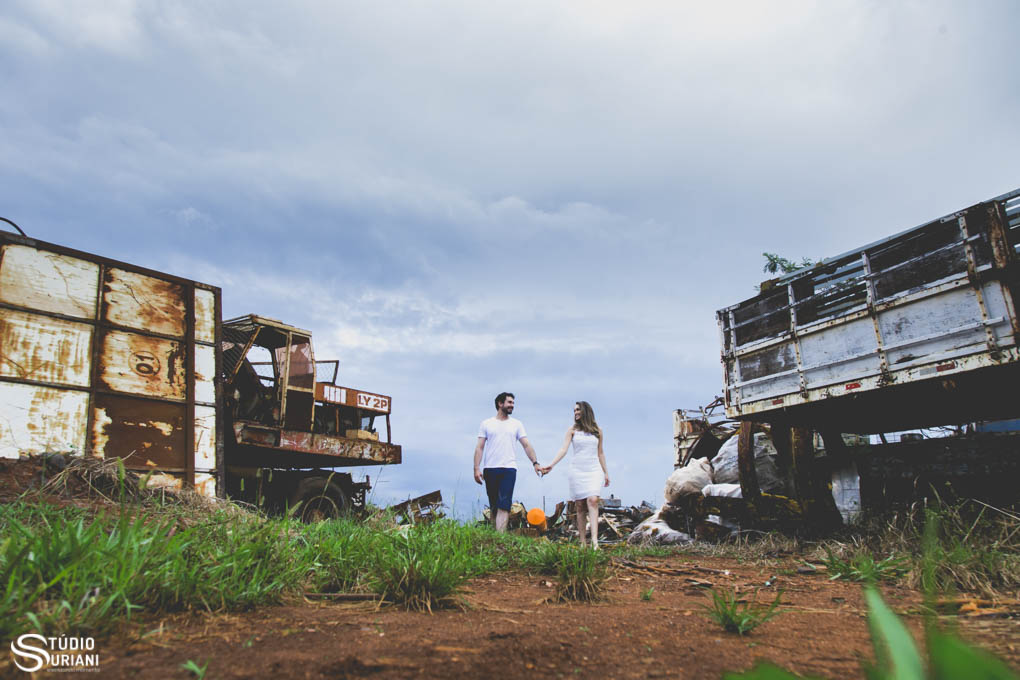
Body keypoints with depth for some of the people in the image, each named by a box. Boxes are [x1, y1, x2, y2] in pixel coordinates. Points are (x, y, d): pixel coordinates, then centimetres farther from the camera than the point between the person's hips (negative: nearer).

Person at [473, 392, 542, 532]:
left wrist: (535, 462, -8)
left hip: (509, 468, 0)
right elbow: (479, 447, 6)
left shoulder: (516, 424, 12)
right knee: (493, 505, 6)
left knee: (504, 505, -13)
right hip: (490, 469, 1)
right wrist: (476, 468, -5)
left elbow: (526, 445, 6)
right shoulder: (487, 423, 9)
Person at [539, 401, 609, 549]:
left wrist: (606, 473, 16)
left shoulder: (597, 431, 9)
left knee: (593, 500, -18)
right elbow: (563, 449, -4)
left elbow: (600, 453, 16)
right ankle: (582, 542, 3)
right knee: (580, 505, -2)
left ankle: (595, 539, -25)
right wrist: (551, 465, -16)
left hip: (594, 470, 0)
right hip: (577, 470, 0)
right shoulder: (572, 430, 6)